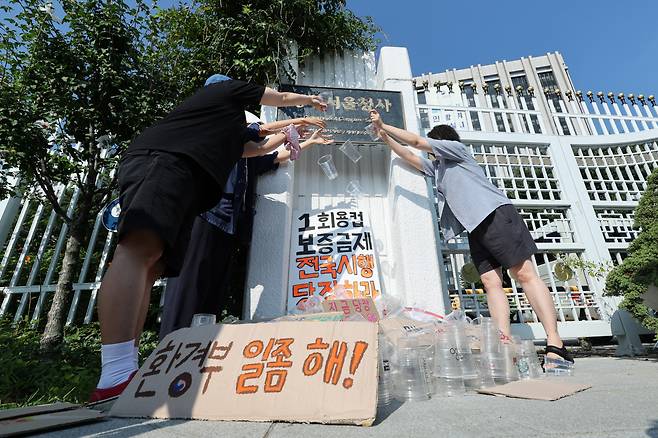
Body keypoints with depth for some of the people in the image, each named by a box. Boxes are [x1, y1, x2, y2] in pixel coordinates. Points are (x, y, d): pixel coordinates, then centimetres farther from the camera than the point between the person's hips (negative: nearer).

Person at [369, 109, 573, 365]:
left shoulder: (456, 148, 12)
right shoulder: (437, 167, 31)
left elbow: (416, 141, 7)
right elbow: (409, 156, 33)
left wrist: (383, 125, 15)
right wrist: (384, 136, 29)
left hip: (496, 215, -8)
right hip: (475, 228, 8)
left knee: (525, 274, -12)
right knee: (490, 282, -7)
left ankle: (555, 344, -13)